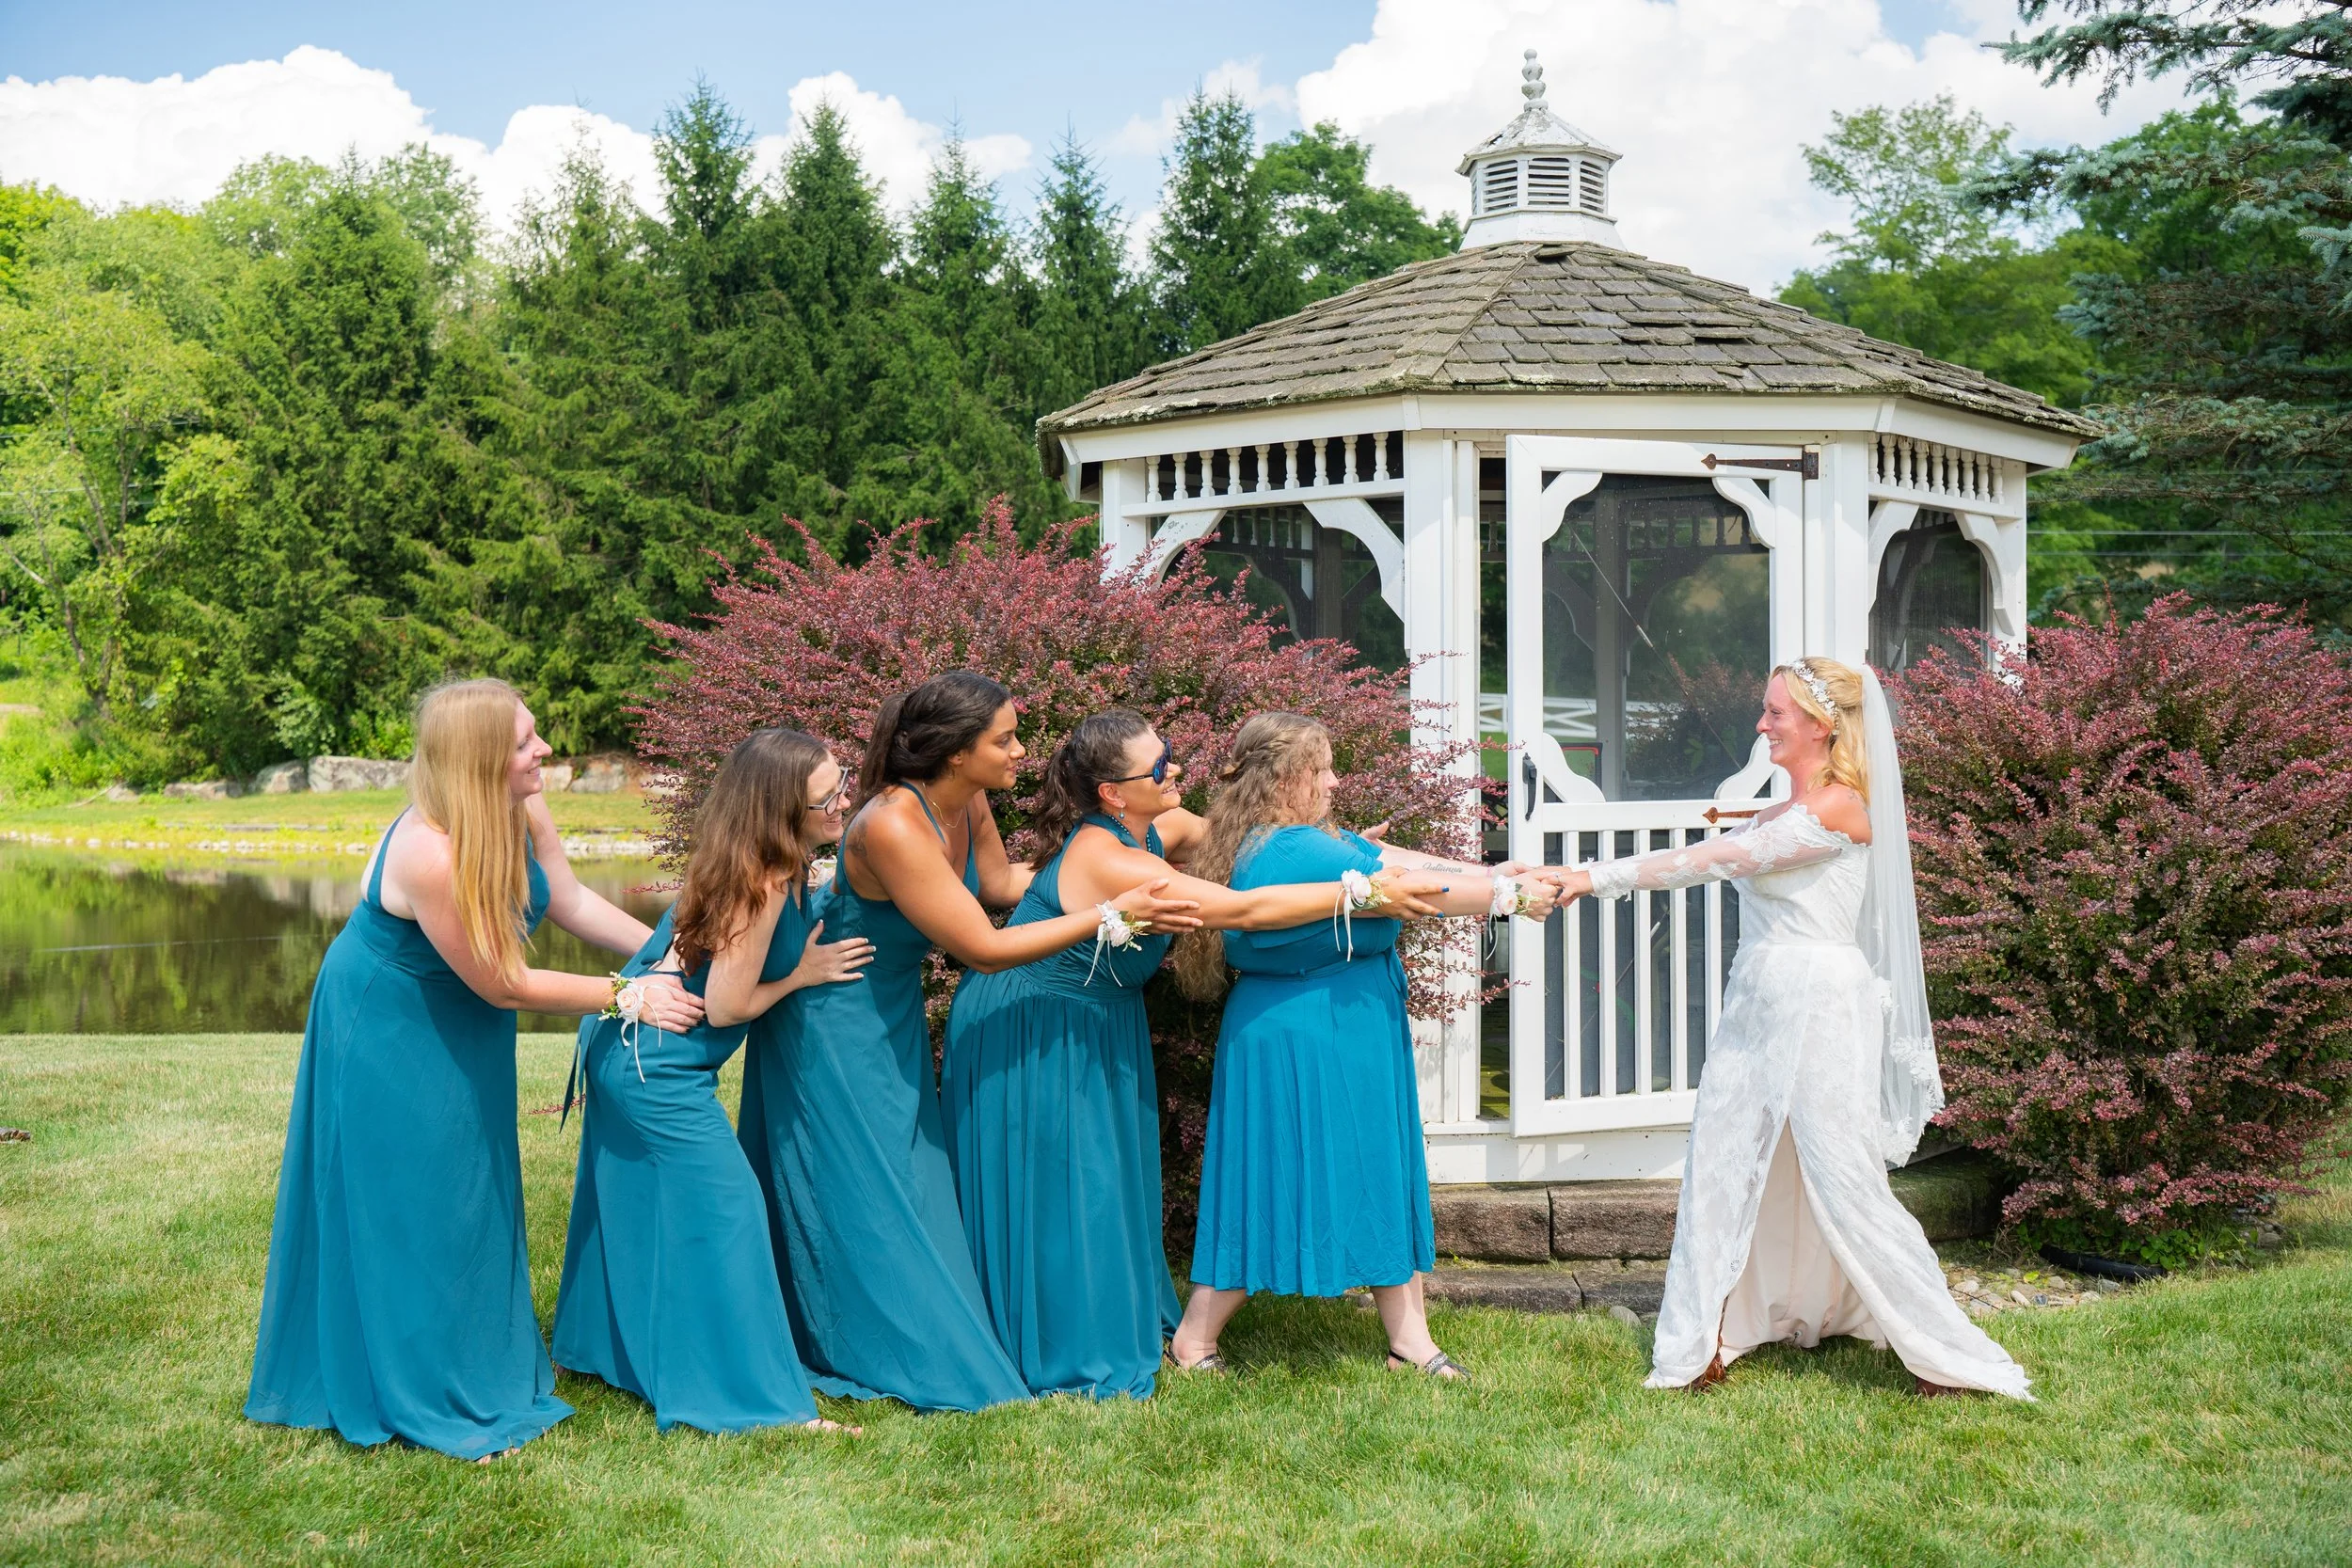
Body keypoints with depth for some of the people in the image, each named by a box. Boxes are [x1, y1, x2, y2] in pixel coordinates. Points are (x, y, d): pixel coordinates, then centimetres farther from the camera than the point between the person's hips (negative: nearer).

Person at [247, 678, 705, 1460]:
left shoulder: (521, 810, -17)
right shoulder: (429, 855, -38)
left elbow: (573, 903, -2)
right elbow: (504, 985, -28)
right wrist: (631, 998, -22)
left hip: (458, 1032, 8)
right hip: (390, 1036, -8)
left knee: (471, 1193, 20)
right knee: (408, 1209, 4)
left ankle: (484, 1362, 37)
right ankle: (428, 1396, 20)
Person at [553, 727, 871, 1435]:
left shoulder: (767, 867, 0)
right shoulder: (765, 884, -27)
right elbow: (726, 1006, -23)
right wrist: (803, 975, -10)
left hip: (629, 1046, 10)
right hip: (659, 1066, -10)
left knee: (634, 1204, 23)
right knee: (725, 1210, -6)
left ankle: (604, 1347, 40)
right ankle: (754, 1396, -1)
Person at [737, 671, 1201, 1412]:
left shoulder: (966, 804, -10)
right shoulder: (892, 827, -34)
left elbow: (999, 882, 11)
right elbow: (983, 948, -31)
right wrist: (1109, 915, -28)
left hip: (892, 1009, 9)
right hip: (833, 1012, -9)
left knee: (908, 1176, 16)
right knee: (857, 1186, 3)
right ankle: (911, 1359, 14)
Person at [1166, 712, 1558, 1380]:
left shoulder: (1302, 838, 7)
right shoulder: (1292, 855, -25)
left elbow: (1390, 857, 4)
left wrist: (1492, 874, -3)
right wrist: (1510, 897, -13)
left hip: (1348, 1033, 11)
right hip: (1299, 1042, -11)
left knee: (1382, 1175, 13)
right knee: (1278, 1178, -1)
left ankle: (1409, 1337, 20)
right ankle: (1193, 1340, 12)